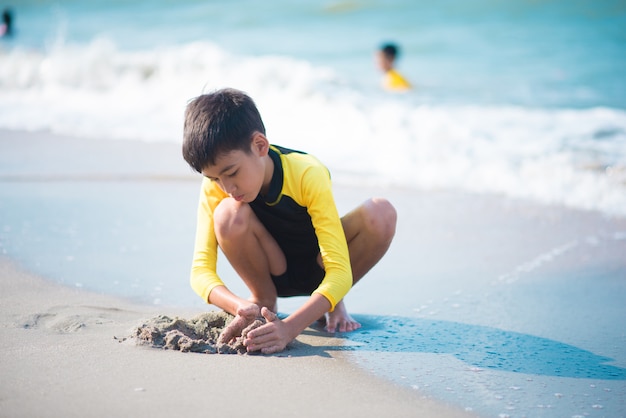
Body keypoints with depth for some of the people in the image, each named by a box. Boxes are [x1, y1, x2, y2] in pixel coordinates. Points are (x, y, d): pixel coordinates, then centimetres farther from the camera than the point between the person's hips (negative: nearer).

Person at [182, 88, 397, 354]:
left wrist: (290, 327, -51)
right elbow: (201, 269, -26)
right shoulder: (214, 187, -23)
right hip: (271, 272, 1)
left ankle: (331, 303, -5)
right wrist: (241, 308, -48)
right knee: (229, 214, -32)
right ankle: (265, 300, -5)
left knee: (380, 214, -31)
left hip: (318, 269, -1)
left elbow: (341, 272, -36)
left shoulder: (308, 175, -32)